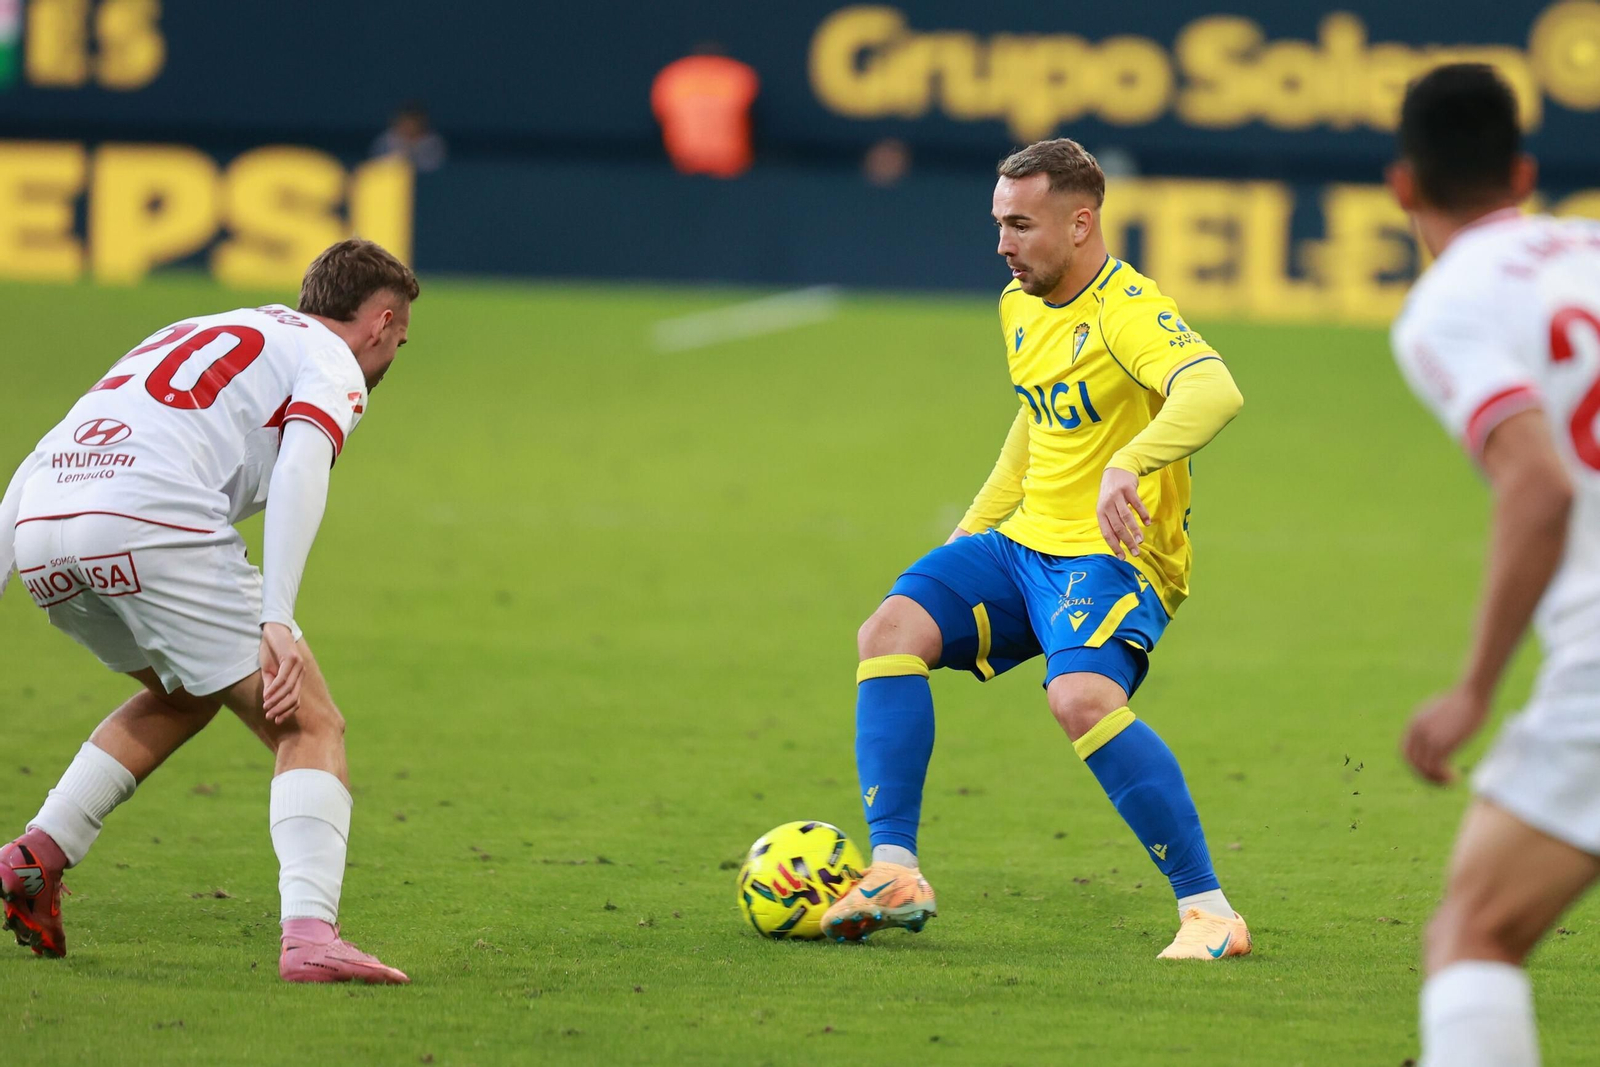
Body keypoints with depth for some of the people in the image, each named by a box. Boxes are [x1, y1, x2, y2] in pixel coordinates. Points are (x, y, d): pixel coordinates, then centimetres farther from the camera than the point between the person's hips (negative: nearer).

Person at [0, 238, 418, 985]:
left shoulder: (196, 335, 36)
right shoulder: (332, 363, 14)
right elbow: (301, 467, -8)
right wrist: (276, 622, -17)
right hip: (152, 523, -7)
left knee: (185, 695, 31)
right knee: (310, 728, 2)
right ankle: (309, 935, -17)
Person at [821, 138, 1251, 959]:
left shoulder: (1128, 314, -18)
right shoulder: (1019, 306, 11)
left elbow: (1214, 391, -38)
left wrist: (1128, 464, -54)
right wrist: (973, 529, 27)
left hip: (1115, 558, -8)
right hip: (1024, 542, 8)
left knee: (1081, 697, -33)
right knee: (891, 631, -11)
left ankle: (1208, 911, -23)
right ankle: (894, 873, -12)